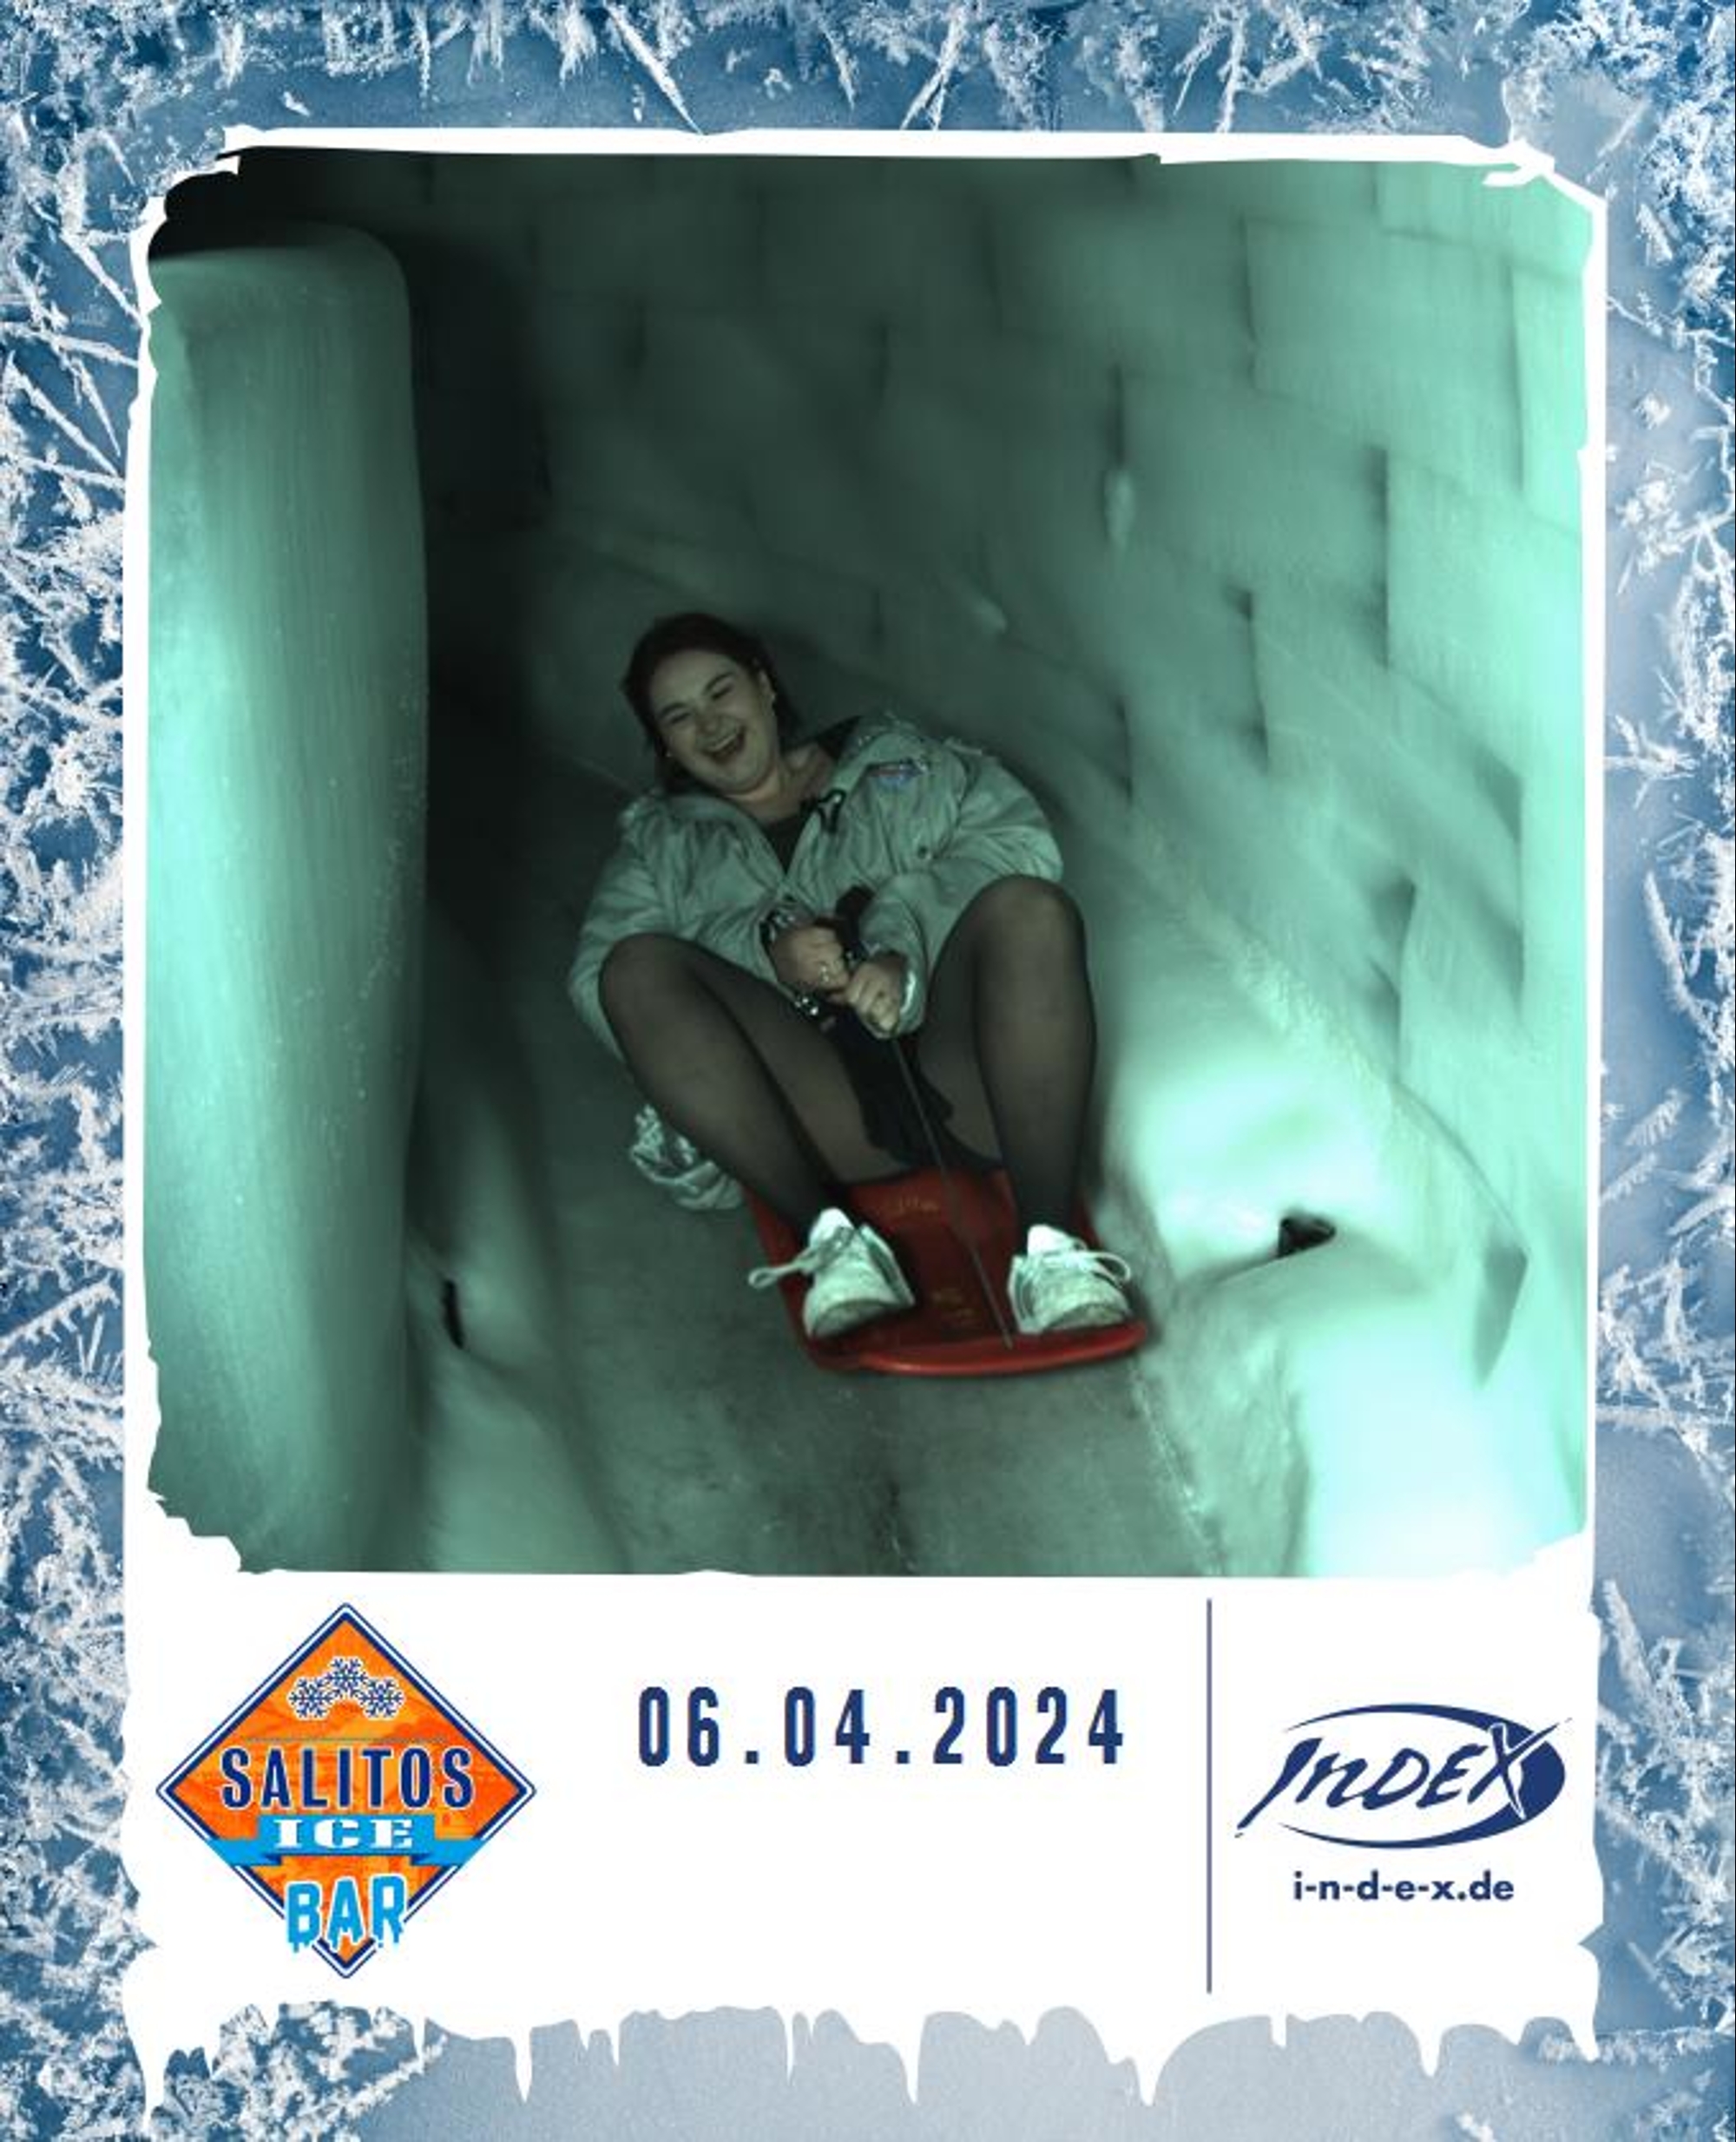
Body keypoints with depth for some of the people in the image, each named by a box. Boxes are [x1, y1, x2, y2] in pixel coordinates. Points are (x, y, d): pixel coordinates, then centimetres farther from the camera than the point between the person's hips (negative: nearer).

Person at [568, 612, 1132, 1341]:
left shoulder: (898, 761, 26)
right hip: (822, 1120, 1)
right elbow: (596, 980, 7)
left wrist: (905, 948, -14)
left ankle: (1046, 1244, -36)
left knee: (1026, 907, -28)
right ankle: (828, 1234, -31)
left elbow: (1013, 837, 5)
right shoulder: (659, 845, 27)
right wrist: (764, 948, -10)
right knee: (637, 968, -20)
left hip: (958, 1070, 0)